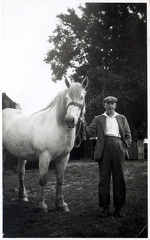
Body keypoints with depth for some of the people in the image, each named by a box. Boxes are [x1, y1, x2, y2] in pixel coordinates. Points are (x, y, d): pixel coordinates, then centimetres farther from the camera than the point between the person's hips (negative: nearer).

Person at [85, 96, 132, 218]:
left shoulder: (122, 118, 18)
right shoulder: (98, 119, 15)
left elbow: (128, 136, 15)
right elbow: (90, 132, 4)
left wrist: (124, 147, 0)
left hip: (118, 149, 1)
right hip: (104, 150, -1)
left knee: (119, 179, 1)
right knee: (104, 179, -1)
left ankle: (119, 208, 9)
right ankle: (105, 208, 5)